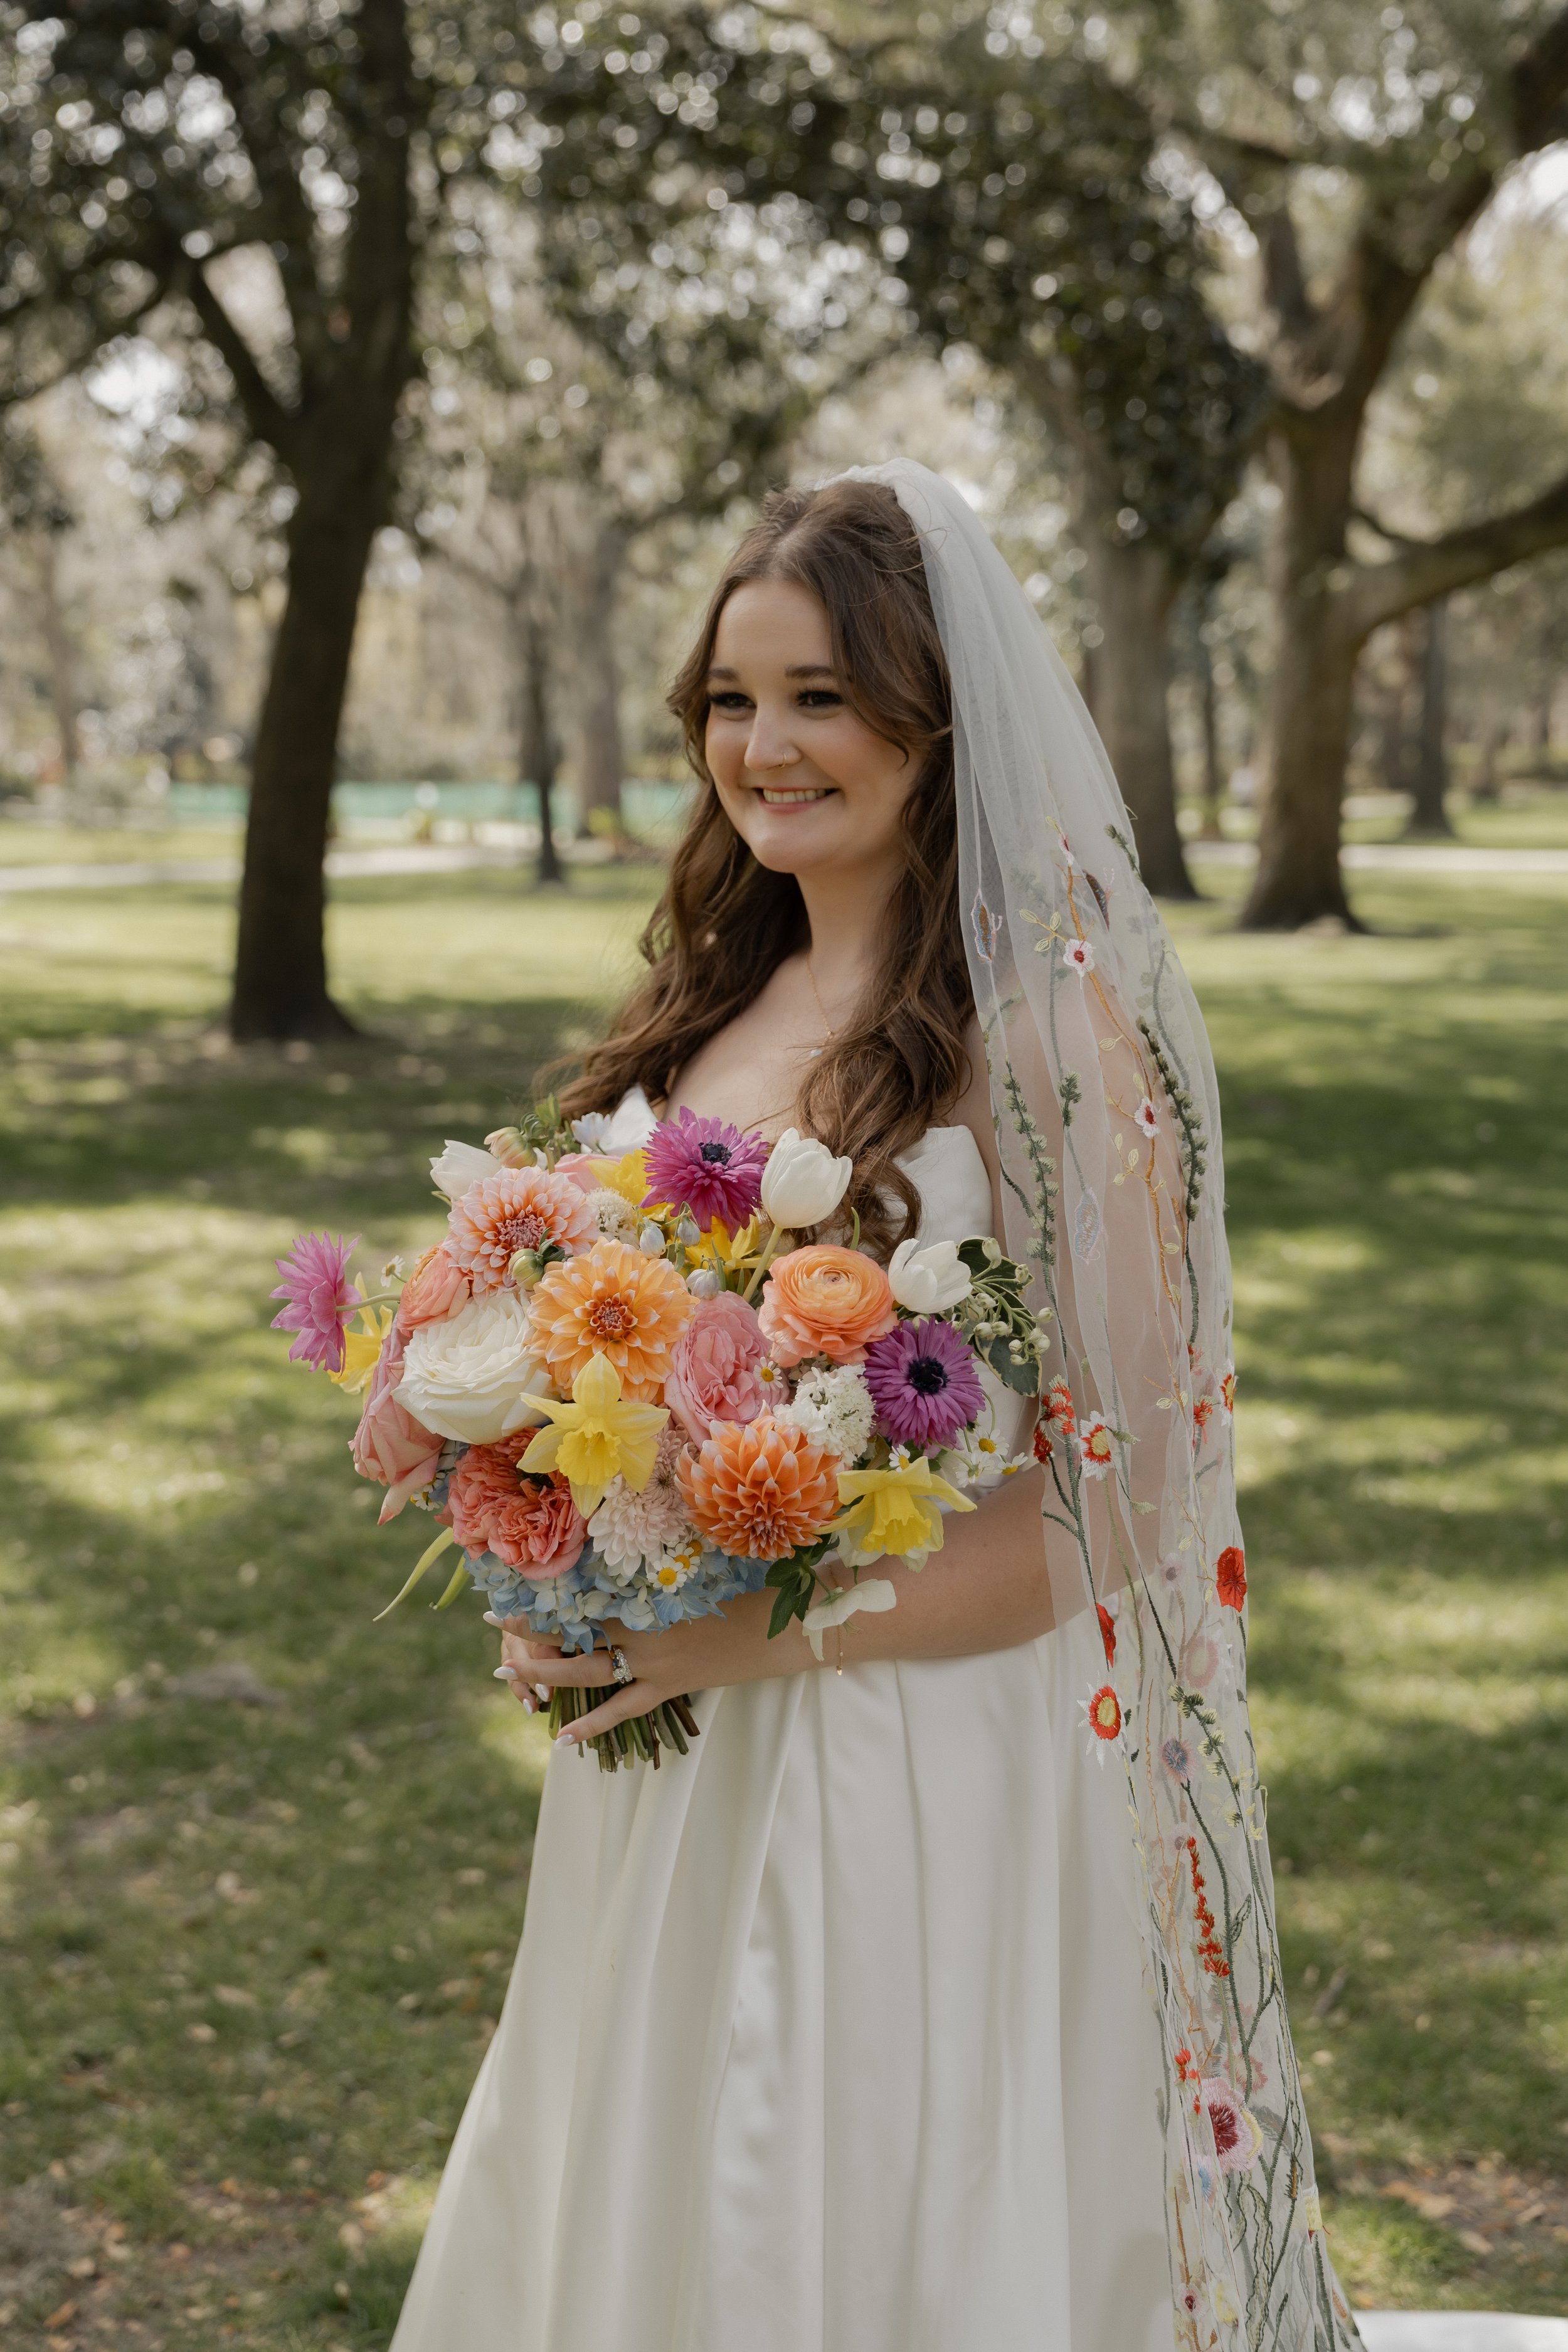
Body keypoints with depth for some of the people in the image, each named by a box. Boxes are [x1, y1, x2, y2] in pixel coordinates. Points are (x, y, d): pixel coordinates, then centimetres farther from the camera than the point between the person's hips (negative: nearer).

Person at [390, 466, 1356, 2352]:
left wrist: (760, 1632, -22)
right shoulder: (716, 1002, 6)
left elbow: (1109, 1506, -17)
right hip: (673, 1771, 7)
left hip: (926, 1758, -6)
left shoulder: (1054, 1023, -16)